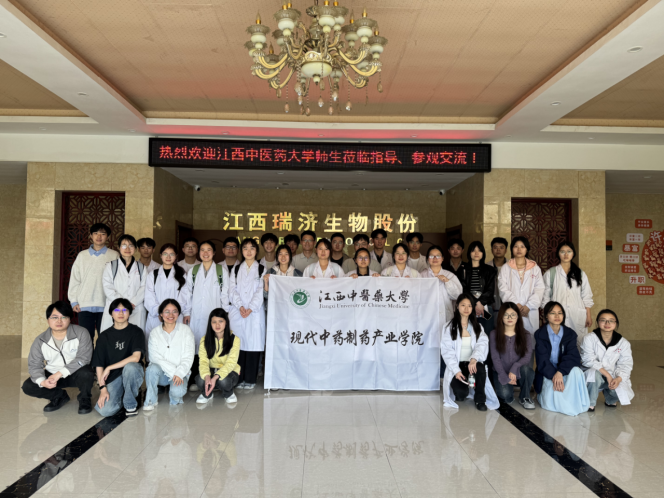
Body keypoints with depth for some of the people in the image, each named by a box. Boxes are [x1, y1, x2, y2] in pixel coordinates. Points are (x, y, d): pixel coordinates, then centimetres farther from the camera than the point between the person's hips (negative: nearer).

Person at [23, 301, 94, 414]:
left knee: (86, 373, -36)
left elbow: (83, 358, -23)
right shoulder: (40, 341, -6)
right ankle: (60, 396, 10)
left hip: (76, 374, -4)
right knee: (28, 387, -16)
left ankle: (85, 399, -2)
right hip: (52, 375, 4)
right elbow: (34, 365, -5)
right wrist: (42, 381, -26)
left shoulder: (81, 333, -17)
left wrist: (60, 373, -31)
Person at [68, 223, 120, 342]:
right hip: (84, 305, 2)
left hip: (105, 306, -2)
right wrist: (73, 301, 5)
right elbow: (74, 279, 13)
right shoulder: (82, 255, 12)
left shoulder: (114, 255, 5)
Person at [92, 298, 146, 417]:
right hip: (113, 377, 1)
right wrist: (103, 388, -10)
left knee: (130, 366, -37)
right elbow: (99, 364, 1)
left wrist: (109, 368, -14)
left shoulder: (136, 331, -1)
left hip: (133, 372, -1)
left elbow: (136, 357, -15)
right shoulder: (104, 336, 6)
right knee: (105, 410, -23)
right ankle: (122, 396, 13)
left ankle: (131, 404, -12)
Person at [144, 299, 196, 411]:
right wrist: (173, 371, -18)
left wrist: (179, 374, -19)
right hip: (161, 373, 1)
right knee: (153, 368, -33)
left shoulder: (186, 330, 2)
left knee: (177, 391, -30)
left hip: (180, 373, -1)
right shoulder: (155, 333, 5)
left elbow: (188, 357, -3)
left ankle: (174, 399, 9)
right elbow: (155, 357, -7)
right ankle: (150, 401, -12)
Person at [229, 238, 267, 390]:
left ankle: (250, 379, 5)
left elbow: (261, 291, -1)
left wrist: (250, 308, -11)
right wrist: (240, 306, -9)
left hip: (255, 312, -2)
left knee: (253, 344, -3)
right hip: (237, 312, 2)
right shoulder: (236, 269, 15)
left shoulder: (262, 269, 8)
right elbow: (233, 290, 6)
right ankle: (238, 378, 8)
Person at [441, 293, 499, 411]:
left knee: (480, 368, -35)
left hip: (472, 363, 2)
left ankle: (480, 400, -10)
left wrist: (474, 358, -28)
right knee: (461, 393, -27)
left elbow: (483, 344, -7)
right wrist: (456, 370, -18)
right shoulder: (450, 327, 3)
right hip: (457, 365, -2)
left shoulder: (477, 327, 12)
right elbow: (447, 351, -5)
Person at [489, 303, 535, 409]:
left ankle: (525, 398, -7)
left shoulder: (525, 335, 4)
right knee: (505, 394, -29)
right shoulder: (494, 334, 1)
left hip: (519, 373, 1)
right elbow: (495, 358, -4)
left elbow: (527, 357, -8)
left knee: (526, 369, -34)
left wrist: (515, 368, -25)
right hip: (501, 373, -1)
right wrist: (505, 377, -15)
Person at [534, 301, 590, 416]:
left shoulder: (570, 334, 2)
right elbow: (542, 359, -12)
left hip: (565, 371, 2)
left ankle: (577, 405, -15)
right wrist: (553, 375, -29)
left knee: (576, 371, -34)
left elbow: (572, 356, -12)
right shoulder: (540, 334, -4)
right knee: (550, 404, -27)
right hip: (547, 373, -2)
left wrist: (560, 372, -29)